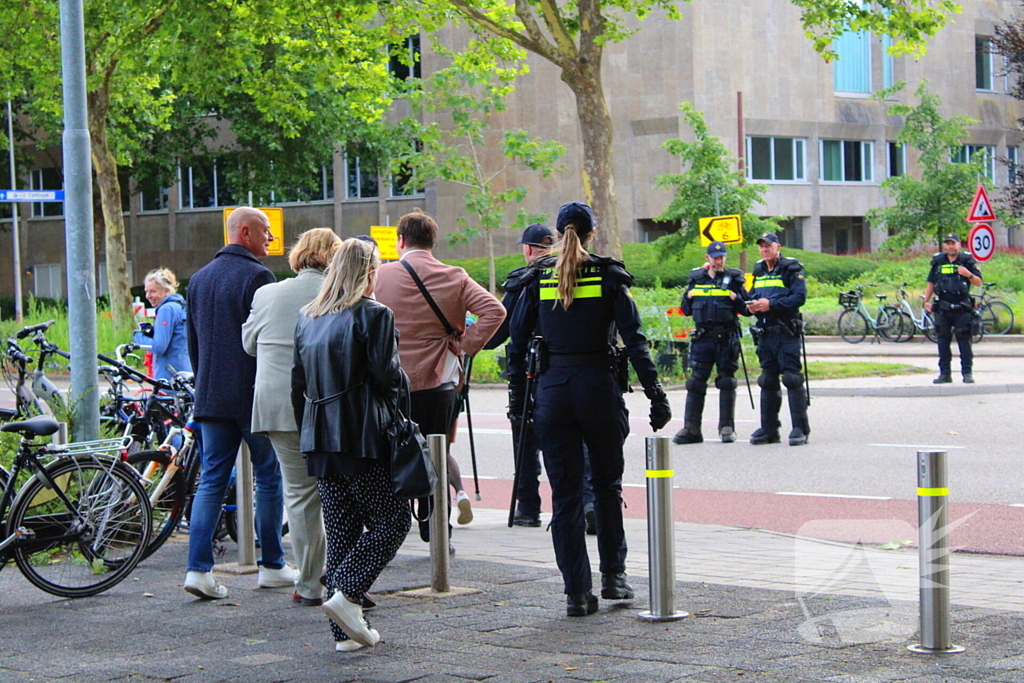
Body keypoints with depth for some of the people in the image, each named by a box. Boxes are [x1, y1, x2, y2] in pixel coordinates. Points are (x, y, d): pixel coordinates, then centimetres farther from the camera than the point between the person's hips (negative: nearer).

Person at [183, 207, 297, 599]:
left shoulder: (199, 279, 12)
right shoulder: (256, 277, -11)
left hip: (210, 398, 6)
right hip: (254, 397, -6)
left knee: (211, 482, 6)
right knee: (268, 478, 6)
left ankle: (198, 568, -4)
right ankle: (272, 566, 13)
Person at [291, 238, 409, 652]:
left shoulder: (307, 317, 13)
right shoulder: (373, 314, -7)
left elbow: (298, 382, 15)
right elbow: (387, 374, -12)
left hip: (318, 437, 7)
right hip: (362, 435, -7)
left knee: (341, 528, 9)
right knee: (392, 520, 3)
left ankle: (346, 632, 7)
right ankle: (347, 595, -13)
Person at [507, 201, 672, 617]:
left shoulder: (538, 279, 4)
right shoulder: (609, 277, -1)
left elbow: (518, 341, 4)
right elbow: (634, 341, -6)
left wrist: (516, 395, 11)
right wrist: (656, 396, -4)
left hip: (552, 391, 1)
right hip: (600, 388, -1)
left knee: (565, 494, 4)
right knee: (607, 484, 17)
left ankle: (577, 592, 3)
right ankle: (613, 575, 18)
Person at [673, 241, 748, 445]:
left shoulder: (734, 279, 4)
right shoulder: (696, 279, 11)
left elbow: (746, 308, 3)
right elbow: (686, 310, 18)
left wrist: (736, 299, -14)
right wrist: (689, 297, 0)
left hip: (726, 338, -2)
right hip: (702, 338, 2)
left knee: (727, 382, 1)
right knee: (696, 382, 0)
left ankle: (727, 427, 8)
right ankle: (691, 428, 3)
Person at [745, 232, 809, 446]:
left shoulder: (791, 268, -5)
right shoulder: (758, 271, 17)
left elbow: (800, 297, -15)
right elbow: (752, 295, 24)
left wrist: (771, 304, -21)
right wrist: (752, 305, -1)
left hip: (786, 333, -7)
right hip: (765, 333, 7)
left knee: (792, 379, -11)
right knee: (768, 382, 10)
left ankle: (800, 429, -10)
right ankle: (768, 429, 15)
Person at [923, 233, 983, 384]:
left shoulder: (967, 260, 1)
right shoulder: (937, 261, 10)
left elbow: (979, 282, 0)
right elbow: (931, 283, 16)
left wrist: (969, 275, -19)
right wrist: (926, 300, 4)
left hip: (962, 308, -3)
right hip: (942, 308, 3)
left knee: (964, 340, -3)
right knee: (943, 340, 5)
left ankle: (967, 373, 1)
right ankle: (945, 373, 11)